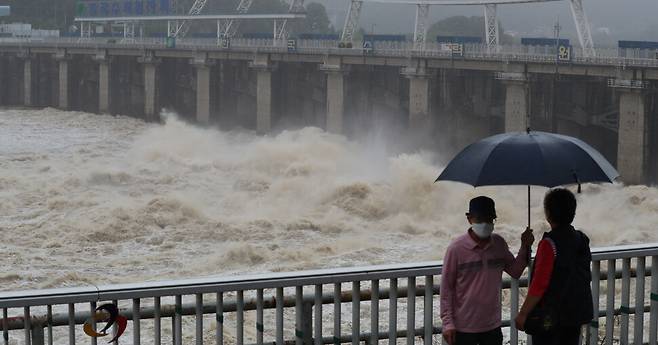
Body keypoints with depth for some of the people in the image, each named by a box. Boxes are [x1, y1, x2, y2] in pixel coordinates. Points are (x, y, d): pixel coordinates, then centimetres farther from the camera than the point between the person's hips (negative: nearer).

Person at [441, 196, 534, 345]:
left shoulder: (499, 244, 1)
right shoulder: (456, 248, -12)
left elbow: (515, 271, 12)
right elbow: (446, 288, -8)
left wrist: (525, 248, -3)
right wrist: (448, 323, -10)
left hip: (492, 326, 5)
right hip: (464, 327, -4)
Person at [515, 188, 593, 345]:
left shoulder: (549, 243, -19)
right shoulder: (582, 240, 4)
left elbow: (539, 284, -21)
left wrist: (523, 314, -14)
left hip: (550, 316, -7)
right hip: (576, 314, 7)